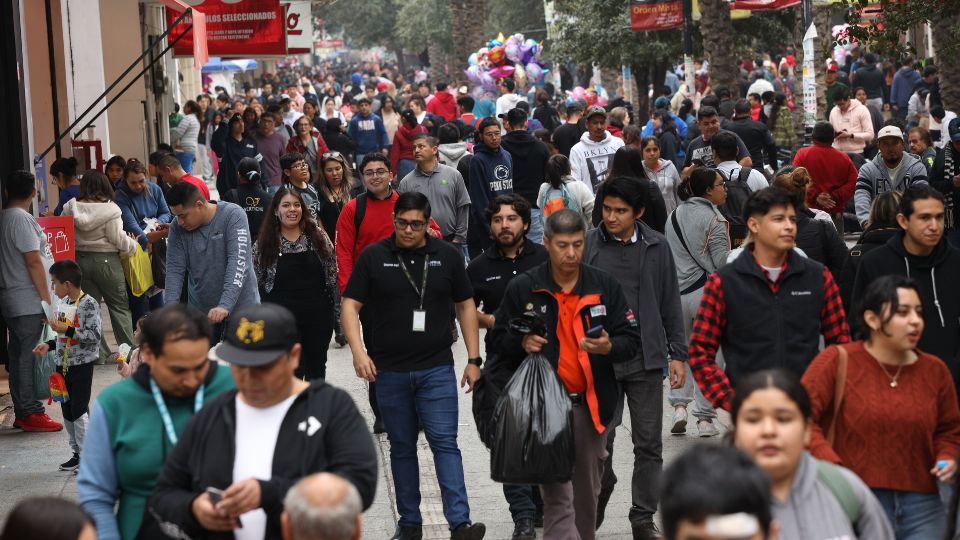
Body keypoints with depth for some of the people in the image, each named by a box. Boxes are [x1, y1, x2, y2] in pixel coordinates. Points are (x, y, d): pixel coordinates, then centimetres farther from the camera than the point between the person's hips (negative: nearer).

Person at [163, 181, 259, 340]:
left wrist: (225, 305, -33)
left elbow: (238, 262, -22)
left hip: (240, 307, -3)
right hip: (200, 311, 3)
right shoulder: (177, 228, -1)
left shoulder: (233, 216, -13)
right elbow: (175, 269, -2)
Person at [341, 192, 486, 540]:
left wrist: (473, 359, 5)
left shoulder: (447, 257, 4)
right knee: (401, 447, 9)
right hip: (388, 370, 1)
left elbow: (465, 306, 10)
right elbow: (350, 305, 0)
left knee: (445, 442, -8)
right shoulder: (373, 257, 1)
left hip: (437, 368, -1)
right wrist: (358, 351, -14)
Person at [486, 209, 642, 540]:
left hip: (593, 406, 3)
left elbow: (632, 338, 7)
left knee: (587, 495, 14)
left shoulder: (604, 286, 6)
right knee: (557, 497, -9)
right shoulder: (522, 289, 2)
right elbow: (496, 341, 8)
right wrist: (522, 342, -13)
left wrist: (609, 347, -15)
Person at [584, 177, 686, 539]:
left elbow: (670, 303, 9)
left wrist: (677, 354, 7)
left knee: (648, 443, 4)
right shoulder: (588, 245, -1)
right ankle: (598, 500, 29)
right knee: (600, 441, 3)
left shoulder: (656, 247, 3)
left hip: (647, 360, 1)